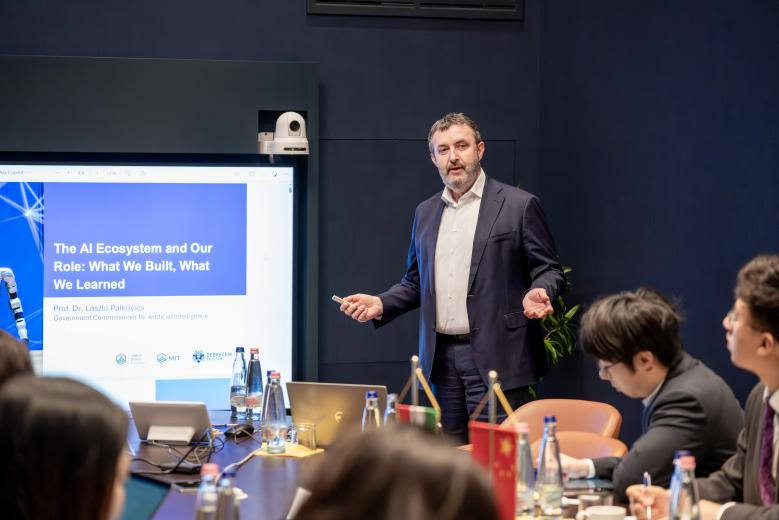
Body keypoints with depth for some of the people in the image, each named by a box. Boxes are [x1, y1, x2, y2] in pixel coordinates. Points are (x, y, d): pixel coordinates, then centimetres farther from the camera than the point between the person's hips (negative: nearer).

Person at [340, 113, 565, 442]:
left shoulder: (519, 205, -1)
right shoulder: (426, 213, 17)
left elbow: (549, 270, 0)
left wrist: (537, 292, -22)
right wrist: (381, 304, 5)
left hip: (495, 357, -5)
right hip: (441, 357, 6)